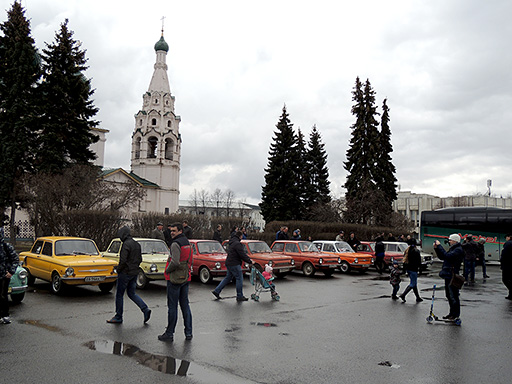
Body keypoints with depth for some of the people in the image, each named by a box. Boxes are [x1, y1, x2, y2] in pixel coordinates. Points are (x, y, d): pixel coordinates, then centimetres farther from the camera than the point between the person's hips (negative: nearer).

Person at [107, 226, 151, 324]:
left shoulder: (126, 244, -17)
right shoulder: (137, 244, 10)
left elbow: (123, 260, -23)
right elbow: (140, 259, 14)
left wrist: (118, 270, -9)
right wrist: (134, 267, 16)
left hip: (125, 273, -8)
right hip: (134, 273, 8)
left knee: (119, 295, 5)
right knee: (132, 293, 16)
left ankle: (118, 317, 14)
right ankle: (145, 309, 1)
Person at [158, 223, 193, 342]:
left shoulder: (176, 244, -15)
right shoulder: (187, 243, 13)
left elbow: (175, 262, -24)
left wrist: (167, 270, -9)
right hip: (186, 278, 8)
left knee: (172, 306, -1)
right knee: (185, 305, 12)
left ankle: (169, 334, 6)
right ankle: (188, 333, 14)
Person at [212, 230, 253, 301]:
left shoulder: (232, 243, 17)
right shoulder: (237, 244, -17)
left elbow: (243, 253, 21)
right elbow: (242, 255, -19)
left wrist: (249, 259, 18)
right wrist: (249, 261, -10)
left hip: (229, 263, 10)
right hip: (234, 264, -10)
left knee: (228, 278, 17)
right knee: (239, 278, -2)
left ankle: (216, 291, 18)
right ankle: (240, 296, 3)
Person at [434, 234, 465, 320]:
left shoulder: (458, 250, -12)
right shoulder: (452, 249, 19)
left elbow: (447, 256, -26)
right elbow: (442, 257, 21)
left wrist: (439, 246, -20)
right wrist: (436, 248, 8)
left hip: (452, 276, -10)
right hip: (448, 276, 10)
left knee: (453, 296, -4)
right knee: (449, 295, 15)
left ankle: (455, 315, 3)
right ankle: (452, 313, 24)